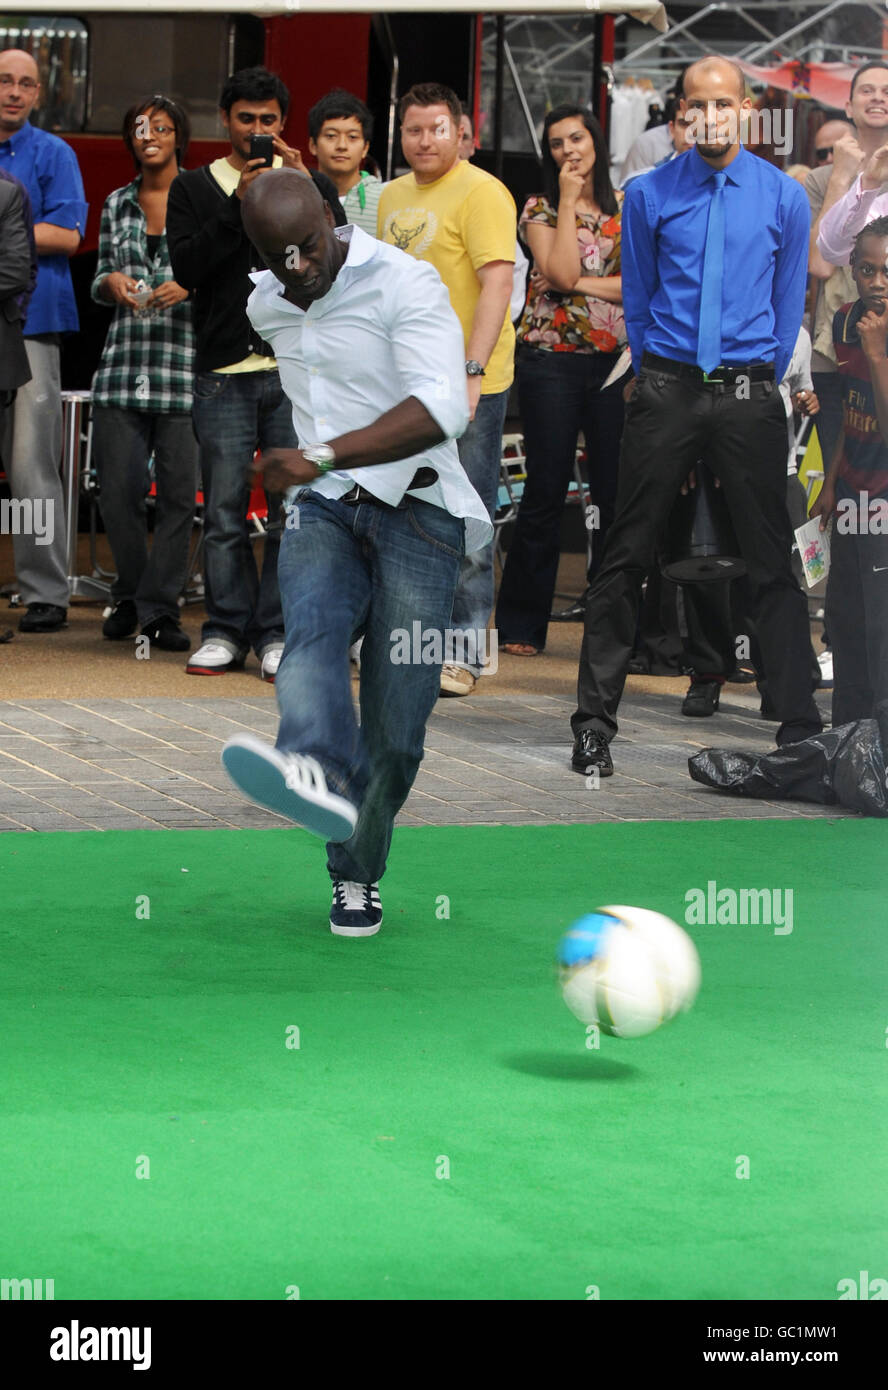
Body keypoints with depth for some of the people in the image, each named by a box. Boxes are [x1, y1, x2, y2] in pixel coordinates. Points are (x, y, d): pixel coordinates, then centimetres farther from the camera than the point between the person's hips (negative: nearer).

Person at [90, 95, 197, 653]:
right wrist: (111, 281, -3)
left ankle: (160, 607, 3)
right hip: (125, 359, 3)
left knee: (178, 490, -5)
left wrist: (189, 286, -15)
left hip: (187, 358, -3)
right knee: (118, 487, 0)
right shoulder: (117, 204, 14)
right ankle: (130, 596, 20)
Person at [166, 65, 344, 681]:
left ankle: (277, 632, 3)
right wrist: (238, 205, -11)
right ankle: (226, 631, 9)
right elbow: (186, 268, -3)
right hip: (224, 373, 0)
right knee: (225, 510, 0)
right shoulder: (195, 188, 11)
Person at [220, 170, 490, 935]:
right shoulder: (266, 307, 10)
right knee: (313, 629, -31)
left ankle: (357, 875, 14)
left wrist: (324, 455, -37)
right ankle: (320, 775, -59)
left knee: (395, 730, -7)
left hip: (415, 511, -4)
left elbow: (439, 409, -27)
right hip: (323, 513, 4)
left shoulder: (405, 284, -13)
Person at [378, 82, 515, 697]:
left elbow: (498, 283, -17)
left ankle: (465, 652, 1)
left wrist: (471, 371, -25)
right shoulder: (393, 196, 15)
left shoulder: (481, 192, -9)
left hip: (467, 386, -8)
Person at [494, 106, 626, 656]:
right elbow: (560, 273, -11)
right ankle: (522, 625, 6)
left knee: (616, 492, 0)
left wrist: (582, 284, -10)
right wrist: (569, 201, -6)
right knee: (546, 492, -1)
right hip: (551, 359, -2)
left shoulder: (628, 208, 9)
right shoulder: (540, 209, 5)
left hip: (615, 362, 2)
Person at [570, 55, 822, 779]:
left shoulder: (785, 197, 4)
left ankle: (799, 725, 7)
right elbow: (637, 301, 12)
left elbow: (787, 308, 11)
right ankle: (595, 720, 9)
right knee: (627, 557, 2)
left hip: (748, 394, 0)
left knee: (773, 562, 1)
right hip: (665, 388, 0)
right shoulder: (649, 195, 3)